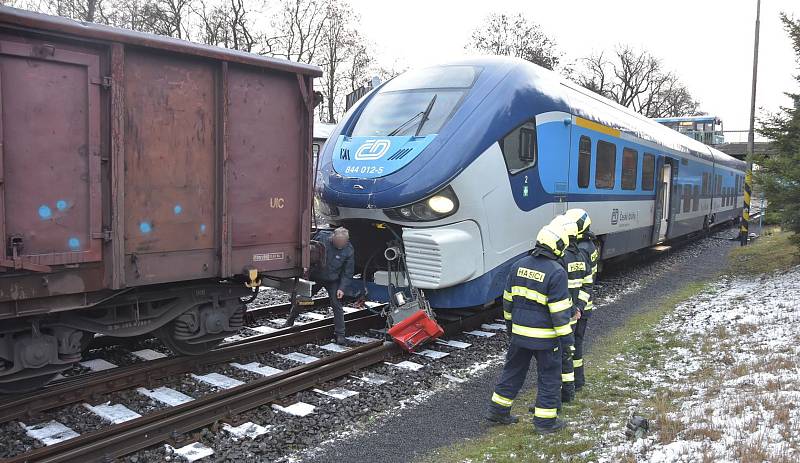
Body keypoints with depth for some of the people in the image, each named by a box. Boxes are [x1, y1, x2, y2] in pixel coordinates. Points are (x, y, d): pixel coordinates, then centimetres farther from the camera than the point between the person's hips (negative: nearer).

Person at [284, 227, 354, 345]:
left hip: (333, 281, -1)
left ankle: (340, 334, 7)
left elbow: (348, 272, -8)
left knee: (337, 306, -5)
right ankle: (288, 324, 29)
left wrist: (342, 288, -14)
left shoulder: (349, 250, -16)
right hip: (315, 277, 1)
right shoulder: (322, 240, -20)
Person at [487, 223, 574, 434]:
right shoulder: (556, 272, -17)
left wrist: (511, 322, 23)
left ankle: (498, 410, 27)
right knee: (549, 377, 10)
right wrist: (566, 337, -10)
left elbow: (508, 299, 11)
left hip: (519, 332, 6)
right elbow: (559, 310, -18)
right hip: (545, 336, -6)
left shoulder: (519, 265, 2)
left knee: (513, 370, 19)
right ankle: (545, 421, 17)